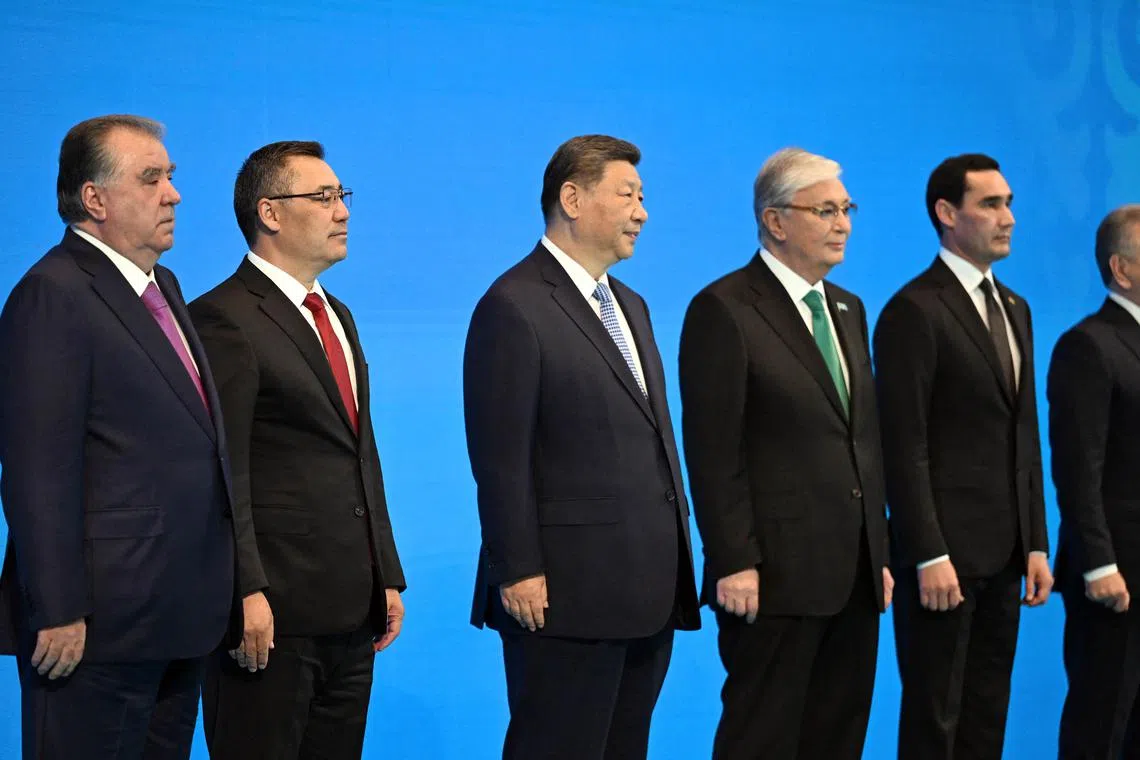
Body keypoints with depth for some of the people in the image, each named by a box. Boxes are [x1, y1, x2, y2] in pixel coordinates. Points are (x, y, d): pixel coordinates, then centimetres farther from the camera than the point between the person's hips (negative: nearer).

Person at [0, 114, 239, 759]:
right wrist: (57, 612, -21)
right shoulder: (54, 295, -12)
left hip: (180, 615, 9)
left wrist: (212, 592, 15)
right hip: (99, 628, -9)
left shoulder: (164, 287, 16)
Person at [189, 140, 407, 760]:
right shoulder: (224, 320, -10)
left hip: (352, 610, 8)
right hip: (272, 612, -8)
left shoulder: (337, 316, 19)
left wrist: (388, 576, 17)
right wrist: (246, 592, -21)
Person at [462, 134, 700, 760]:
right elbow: (501, 458, -14)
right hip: (568, 591, -8)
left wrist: (675, 562, 16)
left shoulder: (630, 306, 18)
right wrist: (518, 572, -18)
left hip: (651, 591, 8)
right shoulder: (514, 307, -10)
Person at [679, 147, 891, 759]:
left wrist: (880, 554, 14)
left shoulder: (848, 310, 16)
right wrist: (733, 563, -17)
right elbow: (713, 451, -12)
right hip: (776, 572, -7)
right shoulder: (724, 310, -8)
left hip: (855, 573, 7)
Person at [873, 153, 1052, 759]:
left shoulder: (1014, 309, 15)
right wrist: (930, 556, -19)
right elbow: (904, 446, -15)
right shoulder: (914, 311, -10)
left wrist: (1036, 544, 11)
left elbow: (1025, 436, 16)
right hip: (945, 550, -7)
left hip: (1005, 551, 7)